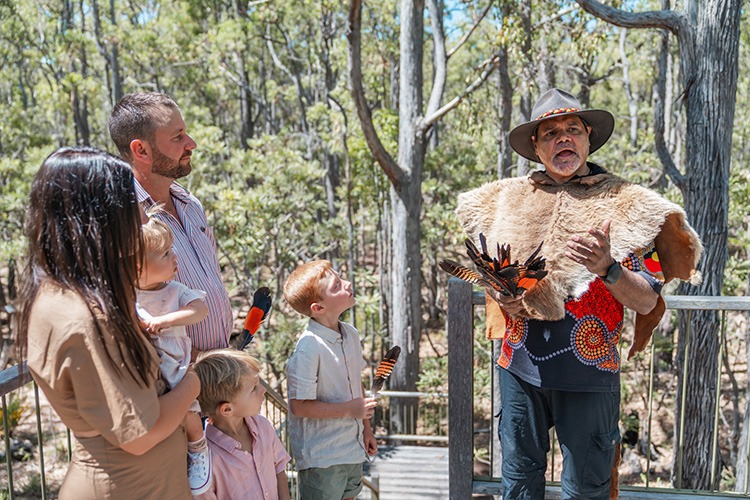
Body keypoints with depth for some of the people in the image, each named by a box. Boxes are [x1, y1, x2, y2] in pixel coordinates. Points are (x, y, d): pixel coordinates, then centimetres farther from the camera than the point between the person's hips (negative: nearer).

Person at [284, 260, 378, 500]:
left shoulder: (351, 334, 0)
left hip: (353, 450, 7)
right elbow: (299, 406, -22)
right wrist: (348, 409, -21)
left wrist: (366, 427, 14)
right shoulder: (308, 348, -24)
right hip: (321, 459, -7)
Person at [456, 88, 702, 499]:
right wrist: (500, 292, -3)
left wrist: (607, 269, -24)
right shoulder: (508, 200, 5)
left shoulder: (625, 206, -3)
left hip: (588, 374, -2)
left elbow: (647, 302, -6)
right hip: (519, 368, 3)